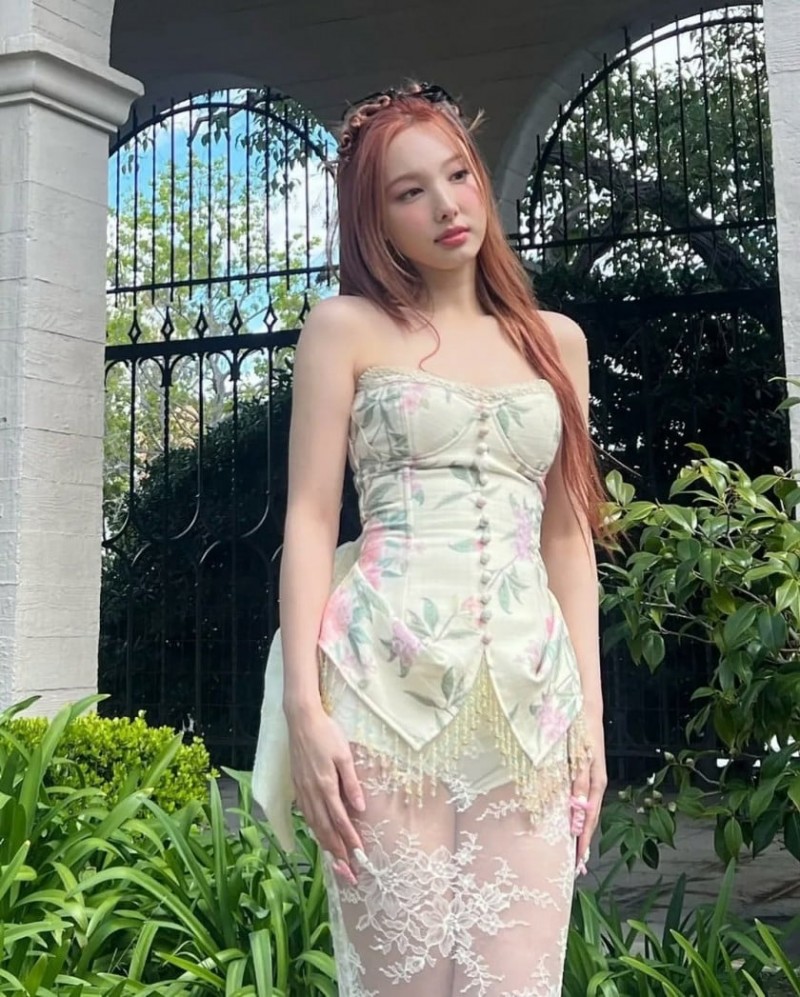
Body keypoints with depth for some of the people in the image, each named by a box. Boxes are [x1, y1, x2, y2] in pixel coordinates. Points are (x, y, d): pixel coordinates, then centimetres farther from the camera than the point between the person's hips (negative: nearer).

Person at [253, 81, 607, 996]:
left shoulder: (555, 340, 18)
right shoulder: (347, 327, 8)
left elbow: (568, 534, 17)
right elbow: (310, 517, 1)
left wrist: (591, 707, 10)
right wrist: (304, 706, -10)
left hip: (529, 698, 3)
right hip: (390, 684, -3)